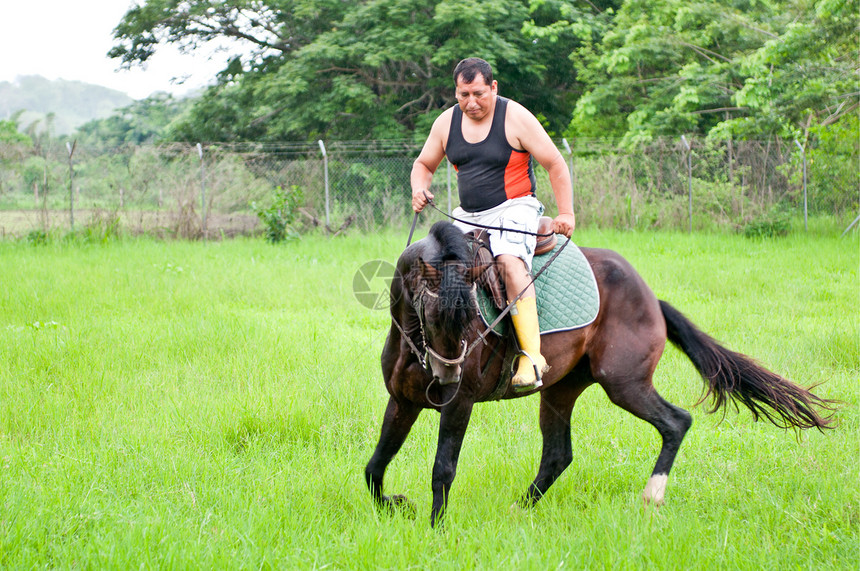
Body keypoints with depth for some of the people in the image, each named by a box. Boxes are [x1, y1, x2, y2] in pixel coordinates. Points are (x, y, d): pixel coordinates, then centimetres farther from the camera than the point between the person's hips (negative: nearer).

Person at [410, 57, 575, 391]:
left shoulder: (516, 118, -8)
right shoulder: (446, 123, 5)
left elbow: (555, 166, -5)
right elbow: (424, 164, 18)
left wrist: (566, 214, -12)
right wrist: (419, 189, -5)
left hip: (513, 209, -7)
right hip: (467, 215, 7)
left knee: (509, 262, -32)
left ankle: (532, 356, -40)